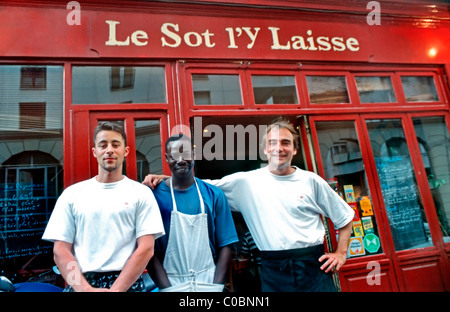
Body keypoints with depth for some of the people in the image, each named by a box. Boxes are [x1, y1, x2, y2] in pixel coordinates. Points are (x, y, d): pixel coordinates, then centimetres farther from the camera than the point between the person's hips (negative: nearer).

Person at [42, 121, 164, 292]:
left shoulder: (142, 193, 0)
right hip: (80, 284, 2)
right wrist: (85, 288, -10)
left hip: (127, 283, -1)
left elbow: (146, 249, -6)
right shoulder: (71, 194, 6)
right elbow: (60, 251, 2)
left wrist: (116, 289, -14)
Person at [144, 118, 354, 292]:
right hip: (274, 270, 0)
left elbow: (345, 218, 12)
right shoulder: (246, 181, -1)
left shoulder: (311, 181, 2)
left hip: (313, 266, 1)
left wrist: (341, 253, 4)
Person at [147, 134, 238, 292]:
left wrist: (216, 286, -10)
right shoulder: (155, 195, -6)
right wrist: (167, 287, -14)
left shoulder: (214, 195, -3)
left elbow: (225, 245, -2)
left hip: (209, 283, 1)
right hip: (171, 284, -1)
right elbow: (149, 249, -7)